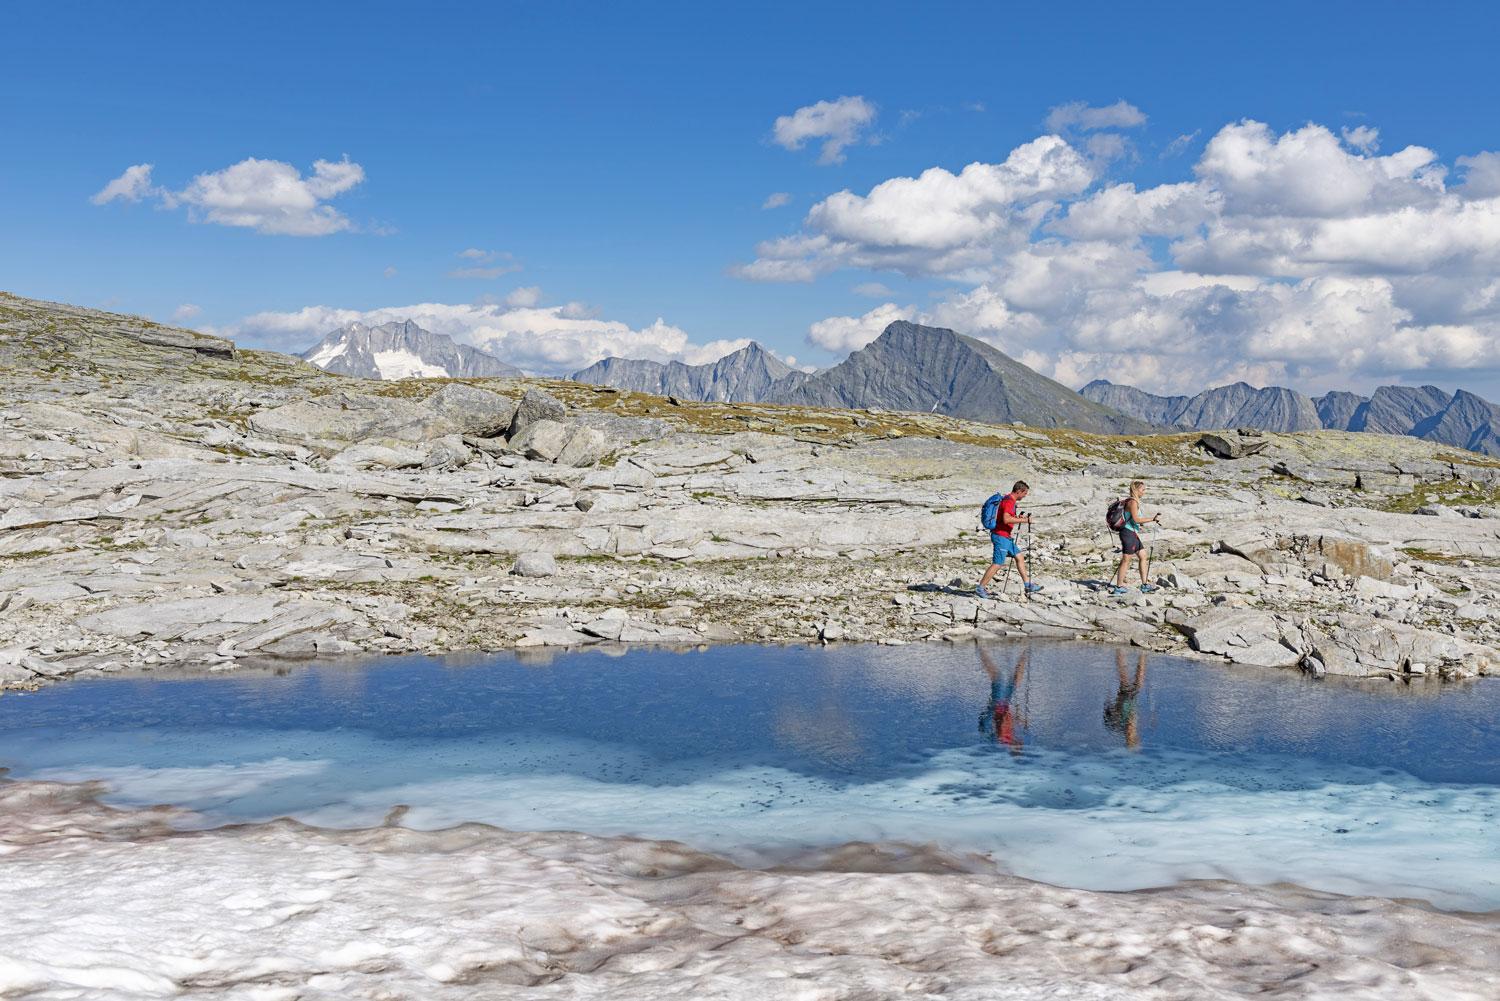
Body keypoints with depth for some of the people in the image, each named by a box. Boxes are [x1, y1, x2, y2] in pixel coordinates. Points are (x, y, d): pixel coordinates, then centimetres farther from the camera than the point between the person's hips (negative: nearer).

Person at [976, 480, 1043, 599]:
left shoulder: (1008, 499, 14)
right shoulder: (1009, 501, -17)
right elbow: (1006, 519, -29)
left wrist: (1018, 518, 11)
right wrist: (1023, 520, -21)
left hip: (1005, 537, 11)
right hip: (1001, 535, -11)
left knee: (1019, 557, 12)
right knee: (997, 564, -8)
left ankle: (1028, 585, 15)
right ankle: (981, 588, -3)